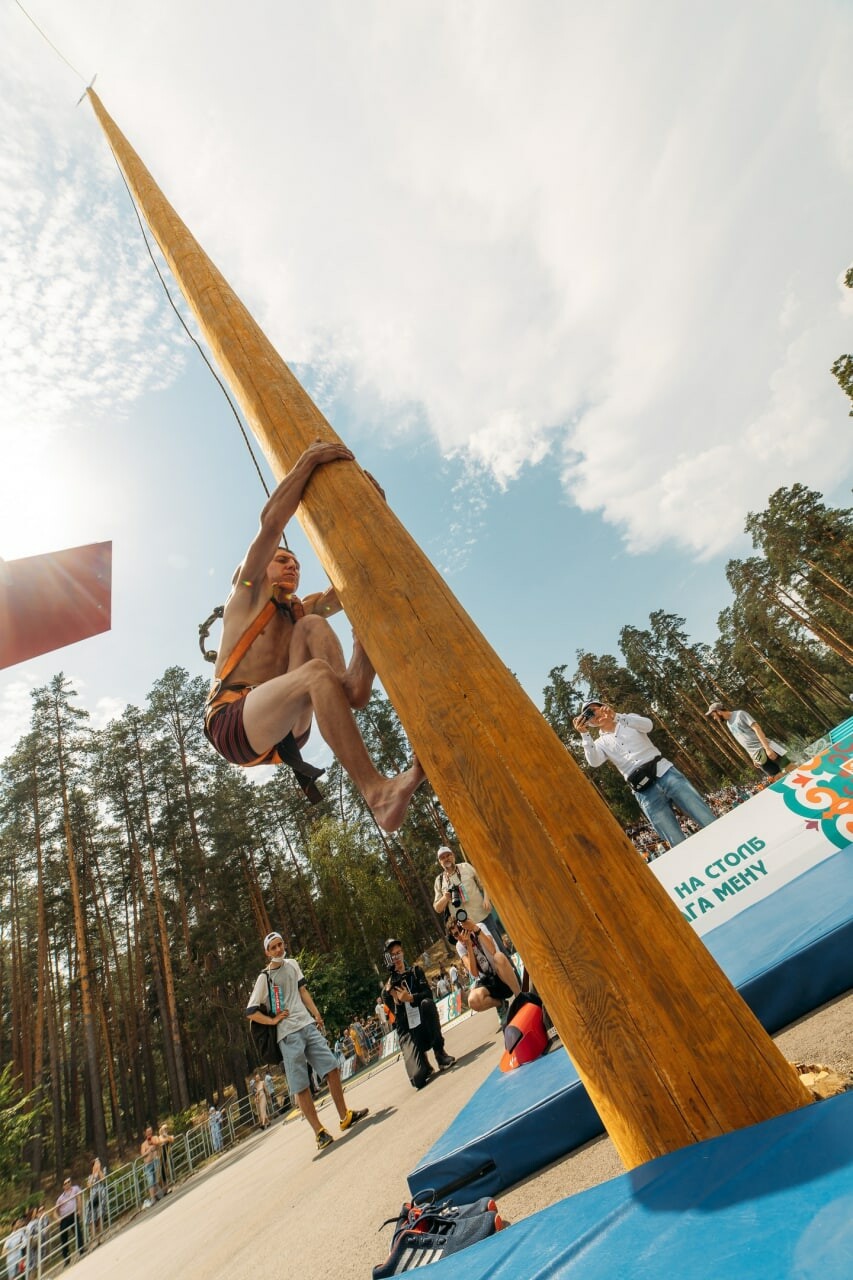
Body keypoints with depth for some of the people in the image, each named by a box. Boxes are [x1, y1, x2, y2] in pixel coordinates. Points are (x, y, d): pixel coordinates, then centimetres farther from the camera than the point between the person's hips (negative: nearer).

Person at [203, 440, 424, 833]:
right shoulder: (248, 591, 12)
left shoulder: (300, 611, 25)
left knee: (314, 625, -10)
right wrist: (307, 461, -5)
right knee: (318, 671, -35)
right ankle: (376, 793, -44)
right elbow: (270, 522, -3)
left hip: (284, 729, 5)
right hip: (232, 722, -5)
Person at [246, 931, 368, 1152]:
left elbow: (302, 991, 13)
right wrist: (273, 1020, -10)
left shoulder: (292, 964, 10)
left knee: (332, 1067, 6)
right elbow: (250, 1012, -4)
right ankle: (319, 1132, 10)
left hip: (308, 1026, 5)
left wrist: (316, 1014, 6)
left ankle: (345, 1116, 21)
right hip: (288, 1035, -5)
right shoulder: (264, 977, -6)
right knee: (300, 1087, -2)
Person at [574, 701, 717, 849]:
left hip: (666, 773, 1)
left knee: (711, 823, -1)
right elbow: (594, 762, -11)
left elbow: (647, 725, -13)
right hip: (646, 793, 0)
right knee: (679, 845, -5)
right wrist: (584, 734, -21)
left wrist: (616, 715, -25)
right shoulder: (601, 743, 10)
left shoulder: (628, 720, 11)